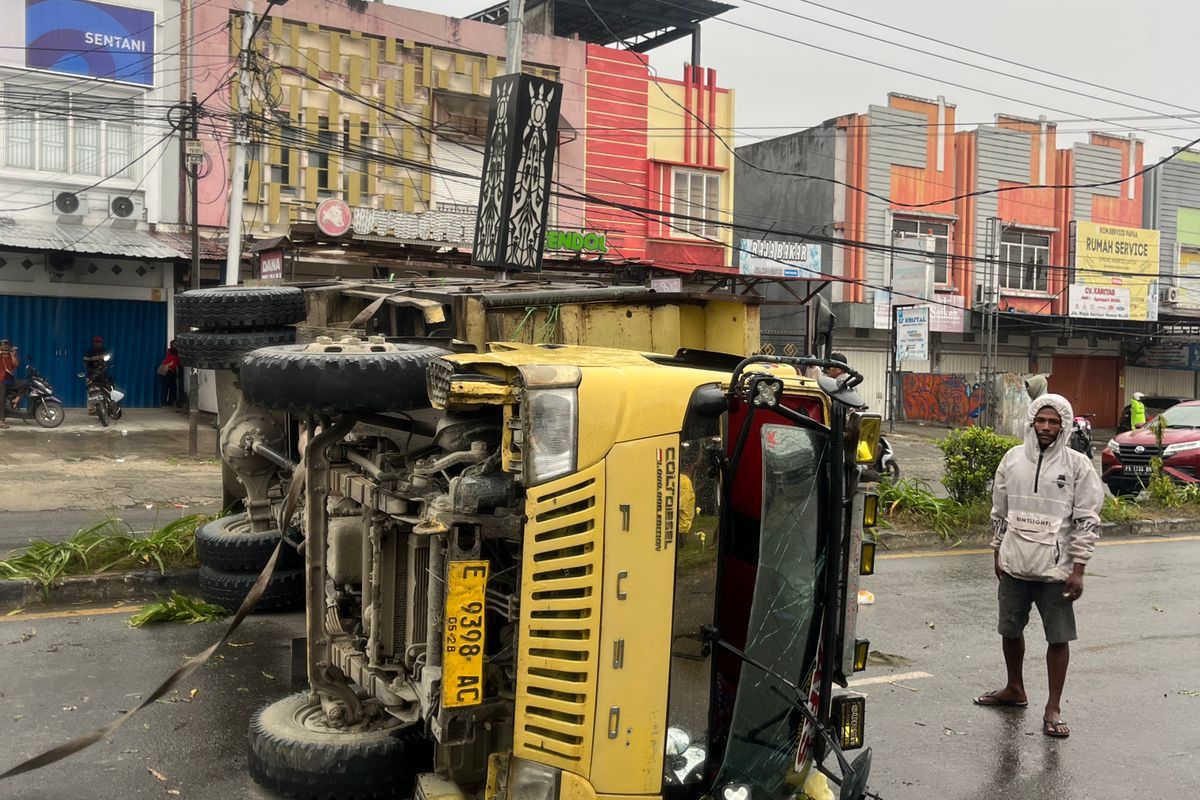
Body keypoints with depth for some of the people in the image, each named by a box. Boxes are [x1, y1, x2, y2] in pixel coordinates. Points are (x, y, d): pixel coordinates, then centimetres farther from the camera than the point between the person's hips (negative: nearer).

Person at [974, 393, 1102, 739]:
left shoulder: (1077, 465, -6)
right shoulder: (1013, 459, 4)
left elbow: (1087, 521, -6)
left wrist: (1078, 570, -10)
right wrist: (998, 553, 13)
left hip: (1056, 568, -3)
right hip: (1014, 564, 4)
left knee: (1058, 637, 2)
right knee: (1010, 630, 15)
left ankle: (1053, 709, 14)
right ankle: (1015, 690, 36)